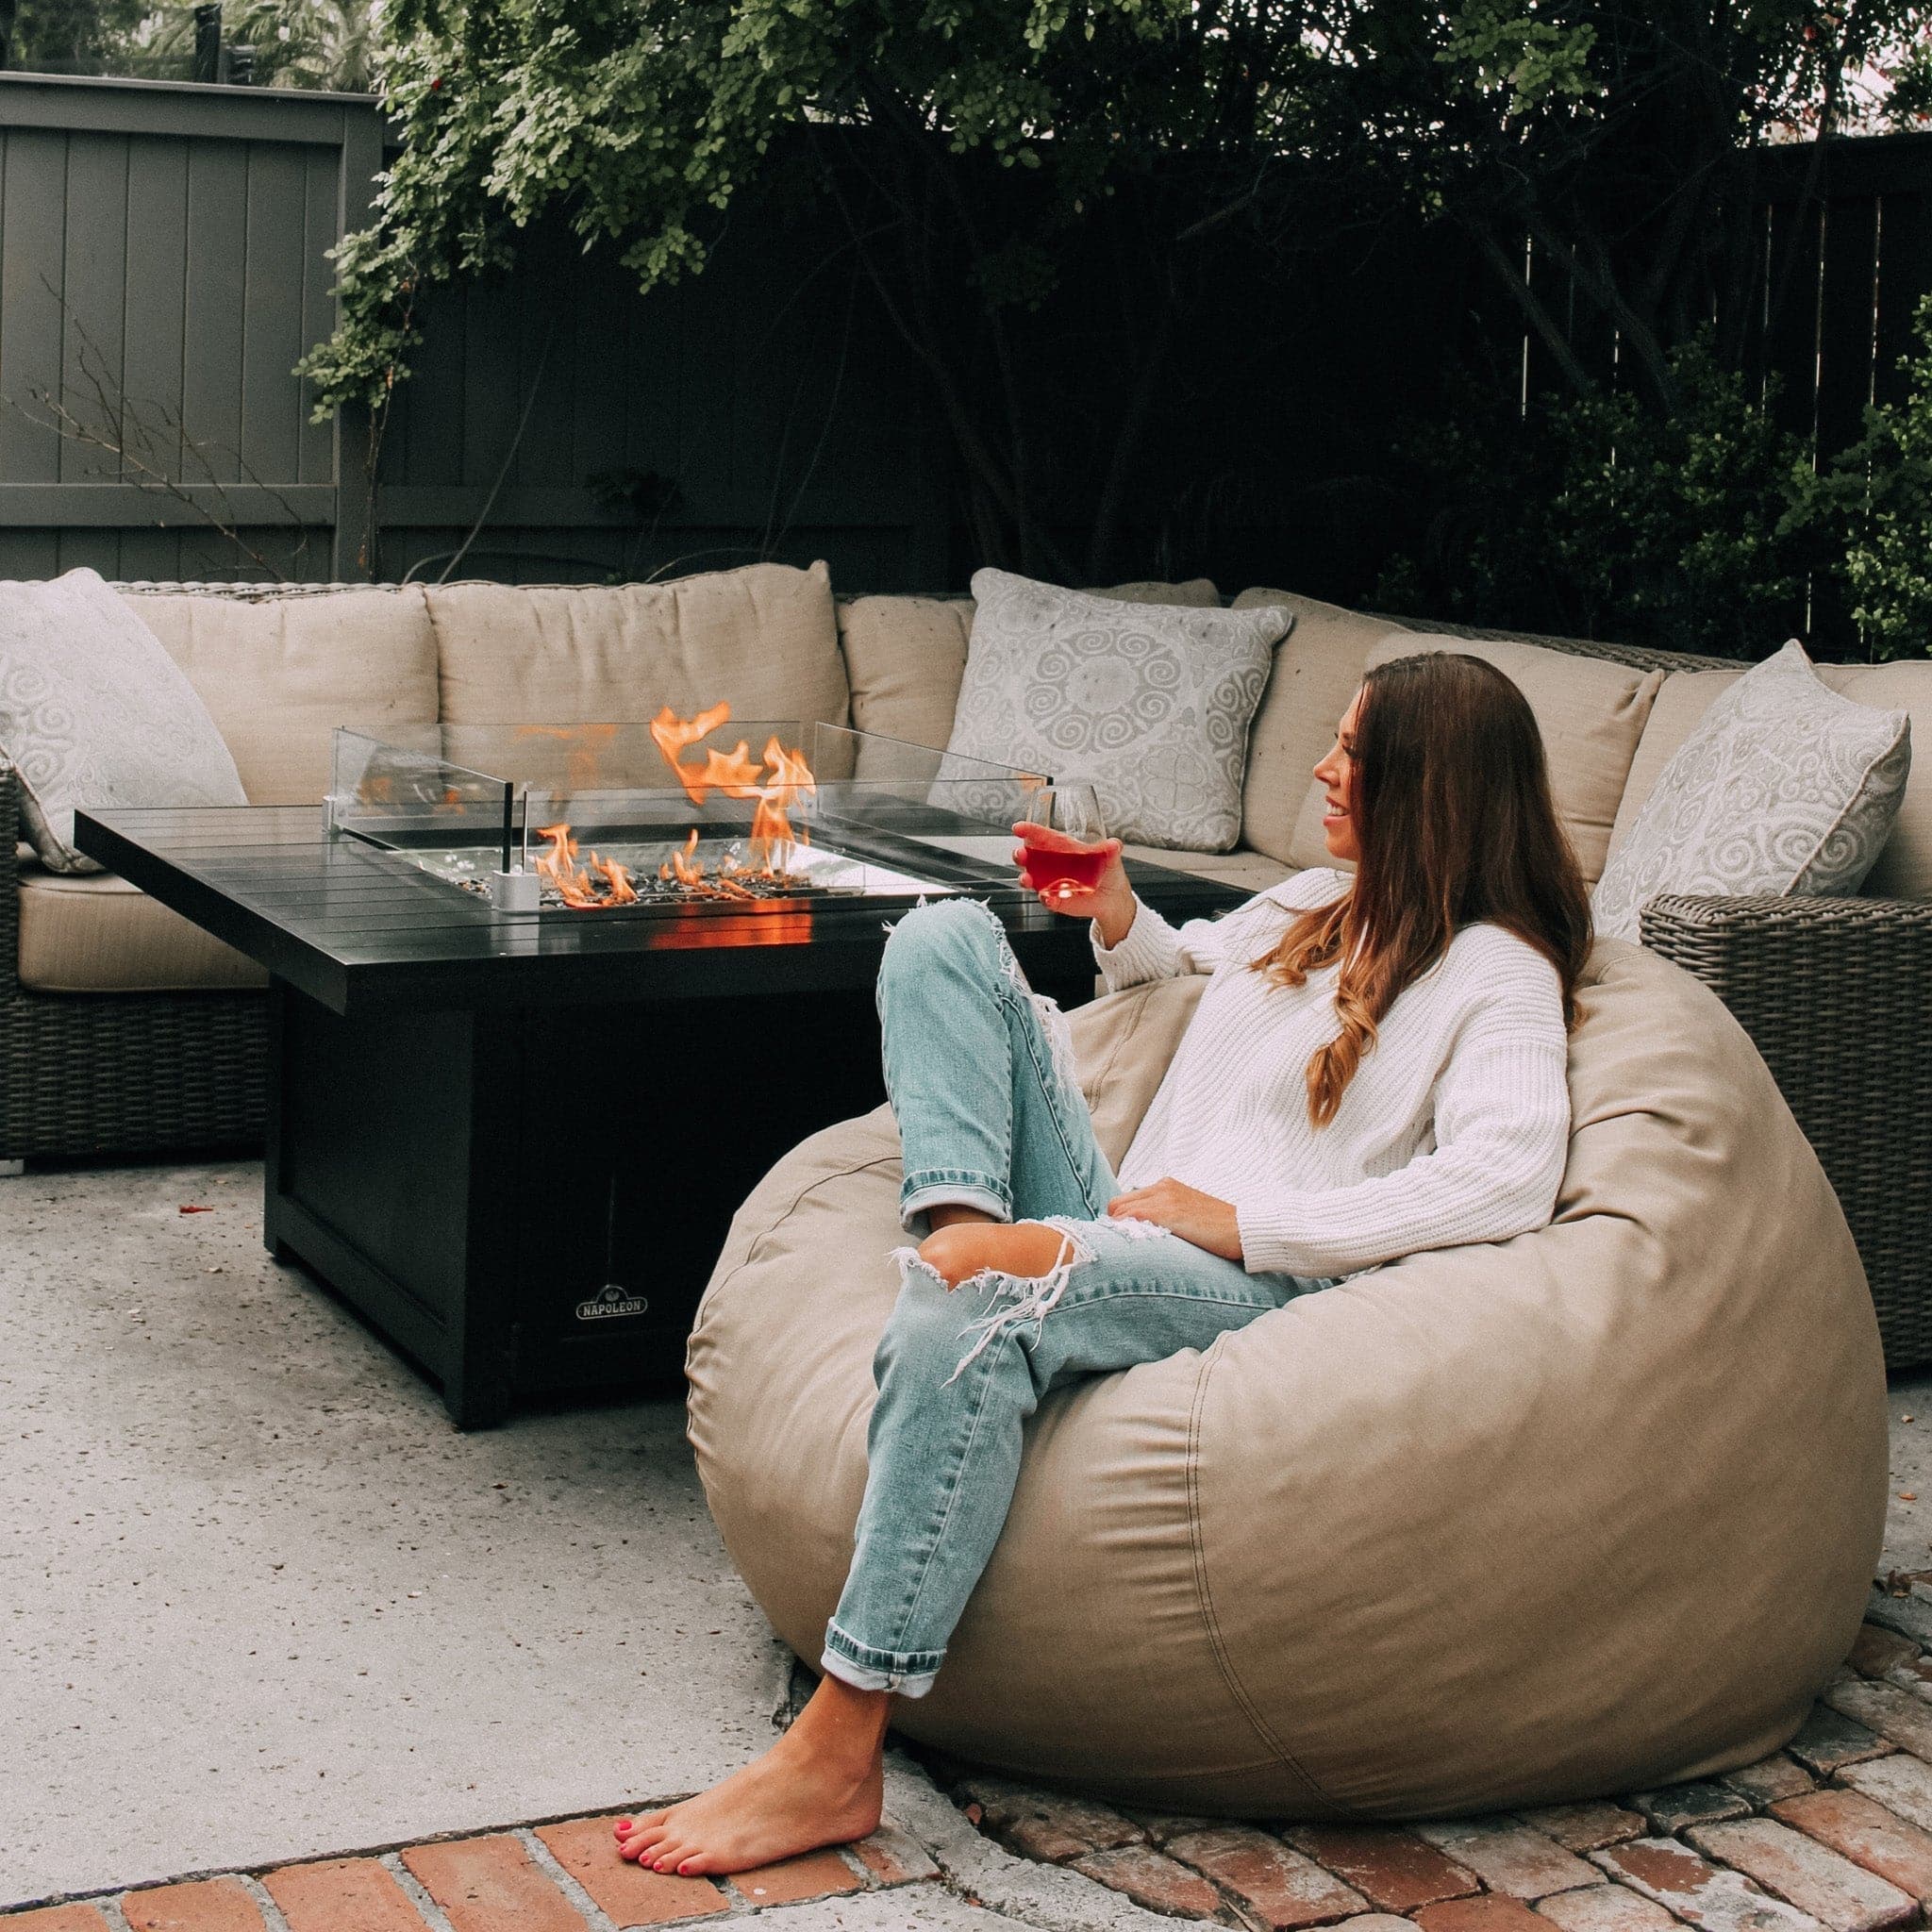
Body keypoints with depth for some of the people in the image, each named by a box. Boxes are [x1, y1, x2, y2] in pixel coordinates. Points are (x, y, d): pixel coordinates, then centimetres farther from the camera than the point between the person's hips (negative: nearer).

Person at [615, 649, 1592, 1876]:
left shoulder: (1498, 971, -3)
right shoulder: (1308, 907, 22)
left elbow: (1507, 1180, -22)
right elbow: (1188, 964, 45)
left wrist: (1240, 1218, -22)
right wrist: (1120, 919, 21)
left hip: (1267, 1291, -8)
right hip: (1128, 1229, 8)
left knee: (971, 1313, -39)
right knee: (947, 937, 5)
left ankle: (835, 1759, -37)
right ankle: (964, 1226, -20)